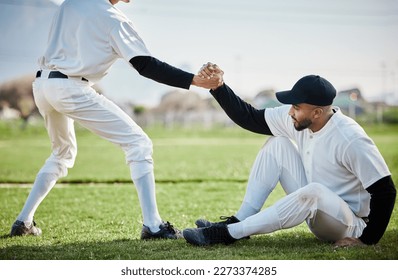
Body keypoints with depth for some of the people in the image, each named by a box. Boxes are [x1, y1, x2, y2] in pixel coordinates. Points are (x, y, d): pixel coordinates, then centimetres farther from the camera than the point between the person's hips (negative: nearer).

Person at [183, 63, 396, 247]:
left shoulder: (350, 140, -28)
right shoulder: (296, 119, -7)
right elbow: (249, 118, -2)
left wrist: (367, 240, -25)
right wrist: (217, 86, -12)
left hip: (350, 226, -7)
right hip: (314, 208, 7)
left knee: (314, 191, -40)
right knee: (277, 144, -2)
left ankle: (228, 233, -31)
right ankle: (239, 221, -9)